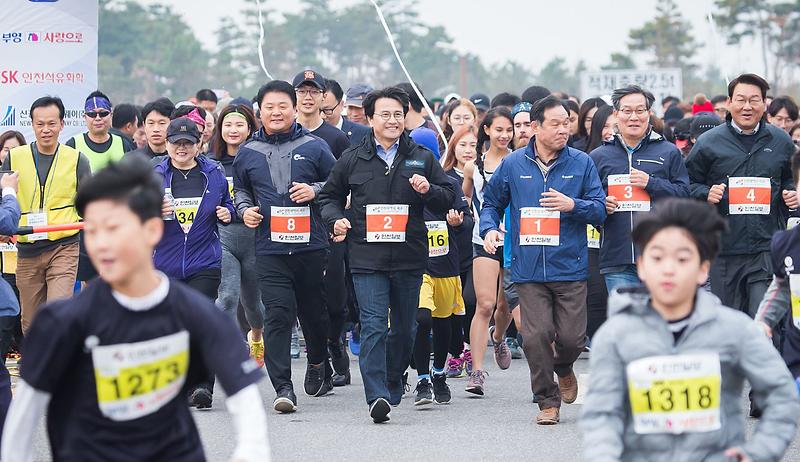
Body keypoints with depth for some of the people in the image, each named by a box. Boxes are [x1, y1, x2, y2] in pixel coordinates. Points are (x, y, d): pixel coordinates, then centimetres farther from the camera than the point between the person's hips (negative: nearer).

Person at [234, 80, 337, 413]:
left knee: (314, 312, 13)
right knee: (277, 315, -11)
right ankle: (283, 388, -14)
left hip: (311, 246, 0)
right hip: (270, 250, 0)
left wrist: (315, 190, -10)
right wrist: (245, 209, 4)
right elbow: (239, 189, 24)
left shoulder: (314, 147, 3)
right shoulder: (247, 153, 9)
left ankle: (318, 363, 41)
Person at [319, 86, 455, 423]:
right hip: (367, 257, -2)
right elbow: (330, 196, 20)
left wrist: (428, 190, -10)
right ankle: (377, 396, -20)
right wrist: (336, 219, 0)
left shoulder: (422, 159, 8)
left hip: (410, 258, 2)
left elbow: (448, 199, 10)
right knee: (373, 326, -13)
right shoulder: (352, 160, 7)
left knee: (404, 328, 12)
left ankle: (393, 386, 31)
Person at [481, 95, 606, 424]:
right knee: (536, 336, -7)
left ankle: (563, 368, 34)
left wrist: (572, 204, -16)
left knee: (572, 337, -2)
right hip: (528, 270, 0)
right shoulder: (513, 165, 6)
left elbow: (600, 209, 2)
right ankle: (547, 401, 9)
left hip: (570, 268, 0)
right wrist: (489, 228, 0)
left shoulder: (581, 163, 3)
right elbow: (491, 202, 19)